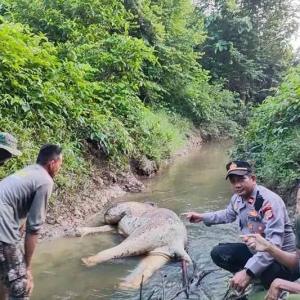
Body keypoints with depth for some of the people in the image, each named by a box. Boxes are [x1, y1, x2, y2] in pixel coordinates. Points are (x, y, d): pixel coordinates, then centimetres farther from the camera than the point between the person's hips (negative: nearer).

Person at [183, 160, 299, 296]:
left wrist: (248, 272, -45)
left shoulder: (269, 200, -30)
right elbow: (228, 215, 23)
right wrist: (202, 217, 14)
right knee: (218, 254, -3)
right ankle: (256, 275, 8)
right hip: (253, 249, 8)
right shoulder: (237, 198, -4)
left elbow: (274, 244, -38)